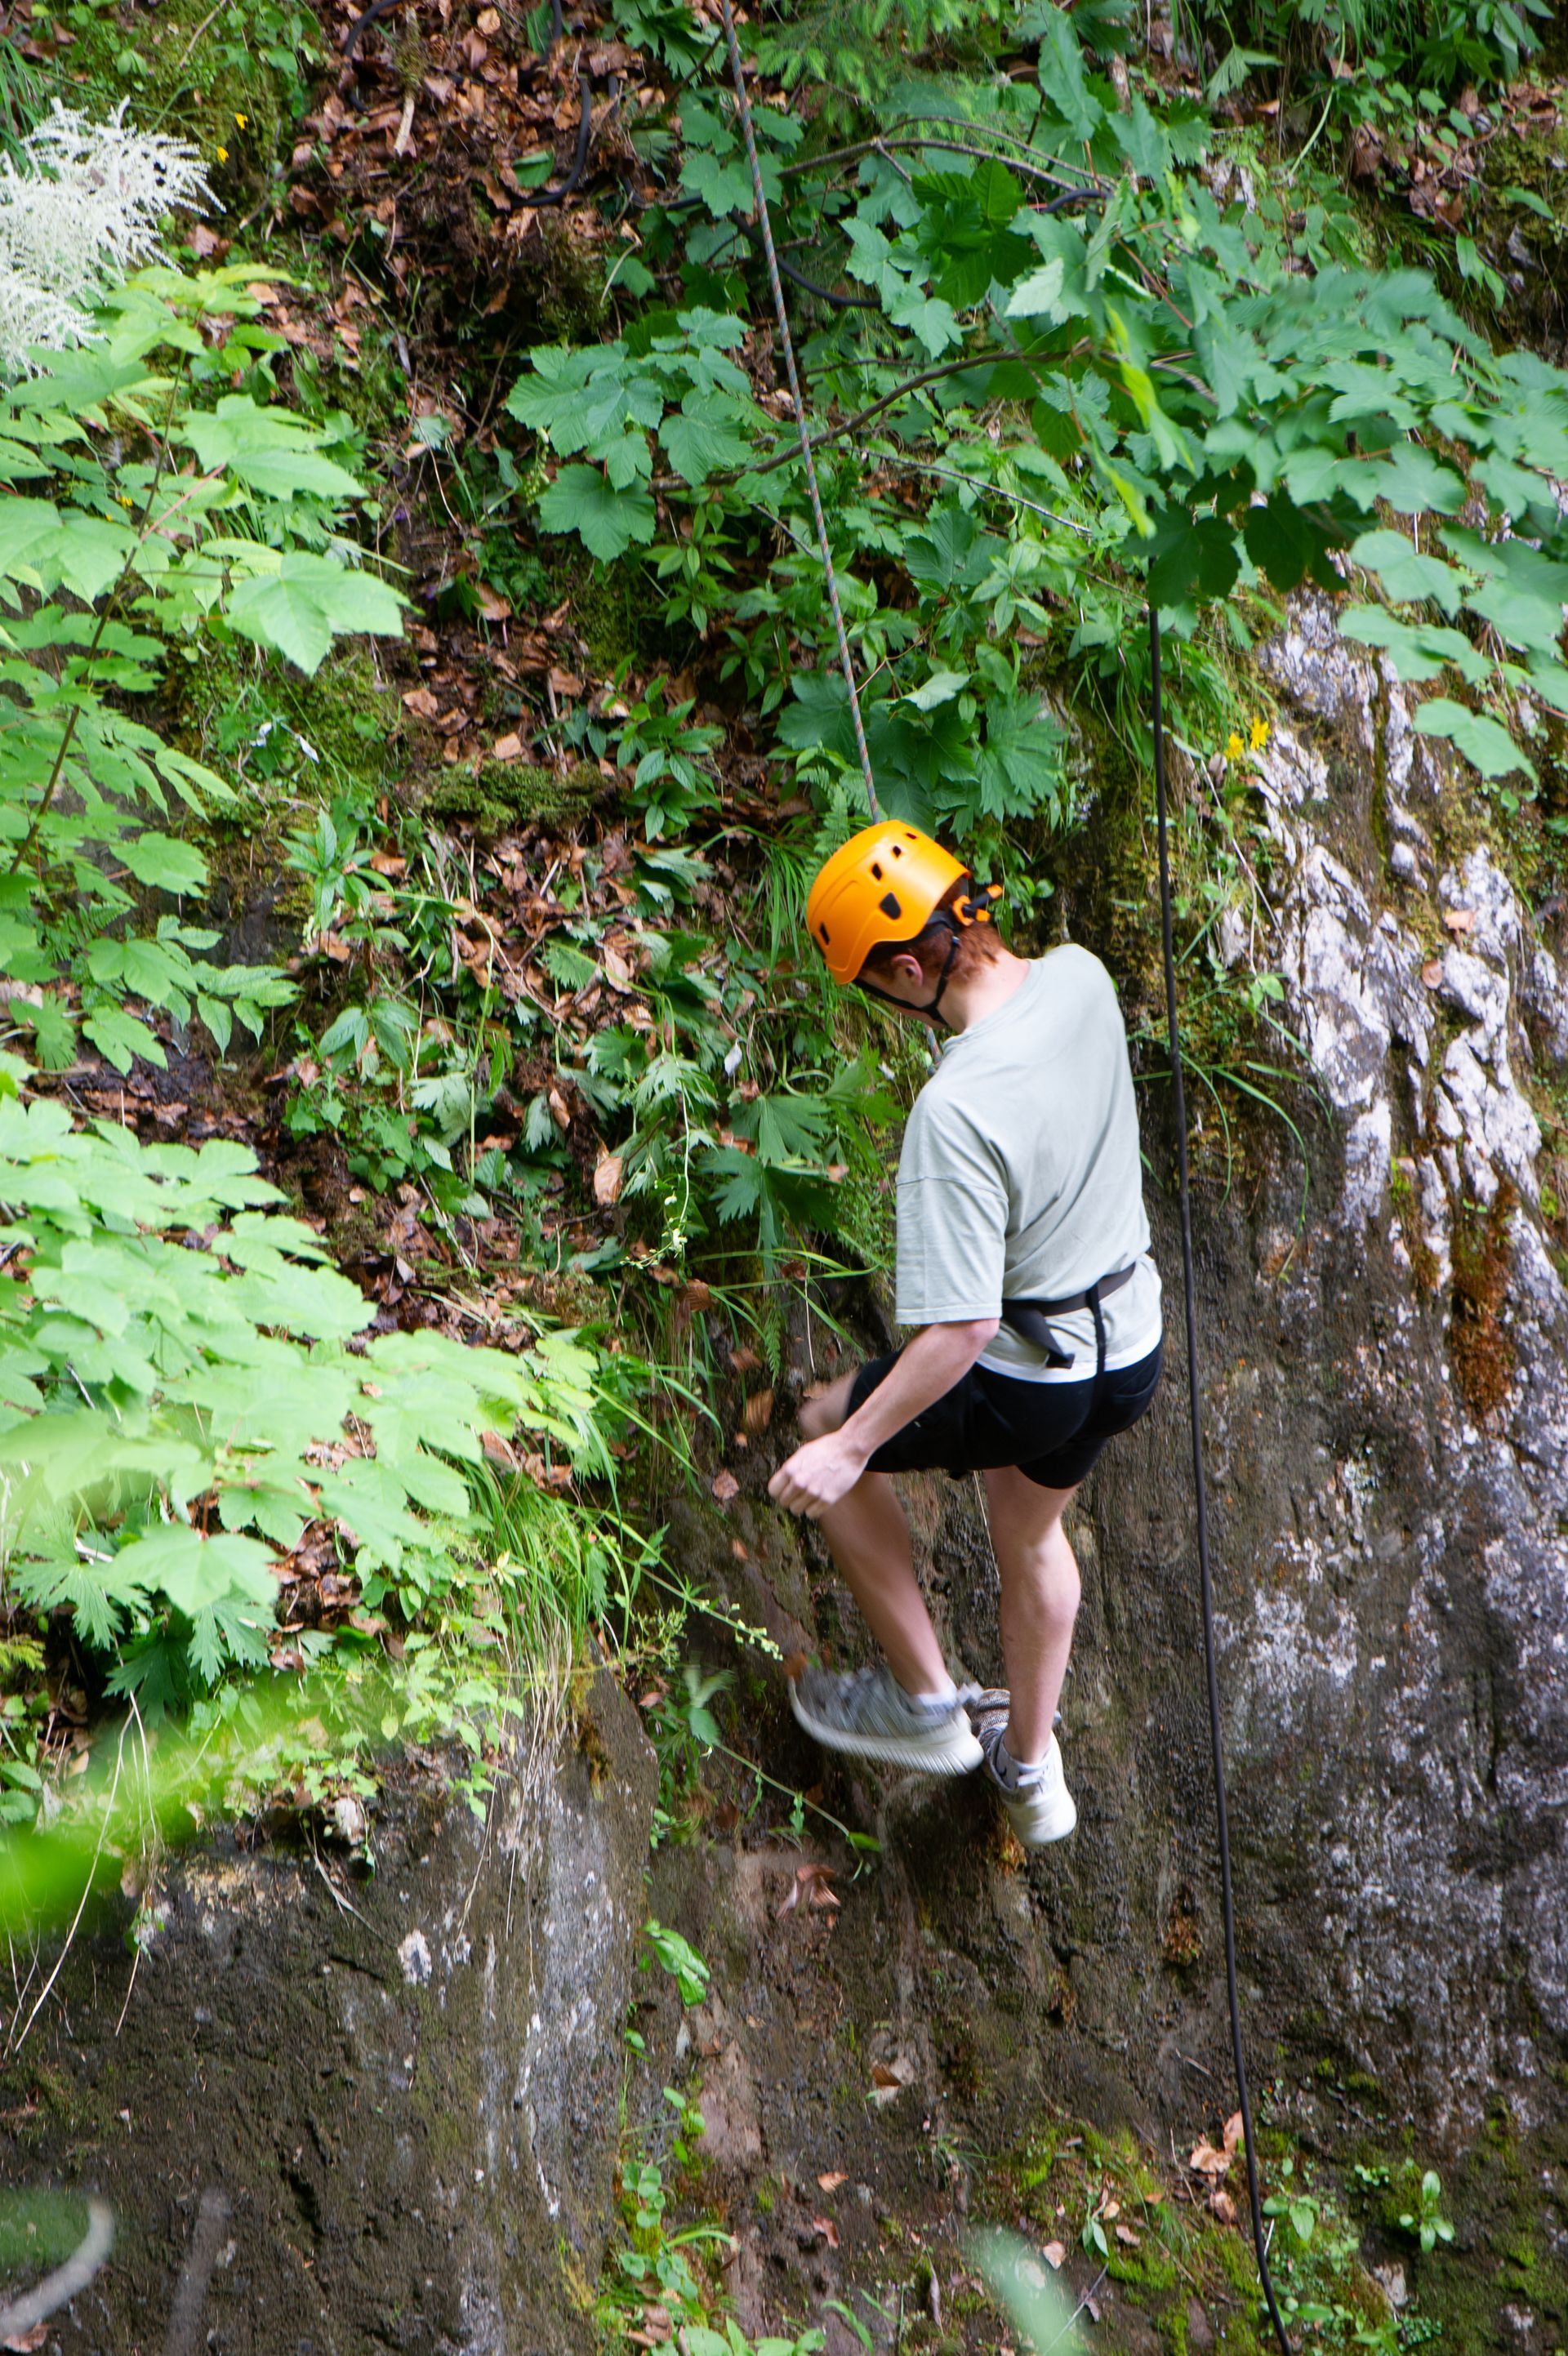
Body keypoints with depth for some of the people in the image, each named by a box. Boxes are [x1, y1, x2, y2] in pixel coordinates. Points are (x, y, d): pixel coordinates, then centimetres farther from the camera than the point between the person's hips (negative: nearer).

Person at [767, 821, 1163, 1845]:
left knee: (829, 1434, 20)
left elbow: (962, 1328, -30)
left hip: (1027, 1383, -7)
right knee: (1033, 1531, 32)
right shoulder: (1082, 979, -12)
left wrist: (849, 1446, -21)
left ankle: (925, 1703, 29)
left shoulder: (958, 1108, -34)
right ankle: (1032, 1769, 51)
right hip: (1133, 1343, 7)